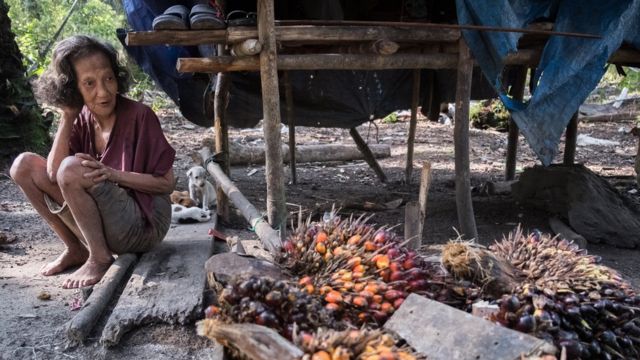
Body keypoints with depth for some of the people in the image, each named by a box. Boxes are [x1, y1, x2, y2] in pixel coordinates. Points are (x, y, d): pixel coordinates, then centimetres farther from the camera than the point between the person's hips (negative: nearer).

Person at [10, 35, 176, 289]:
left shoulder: (139, 116, -14)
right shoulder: (82, 120, 1)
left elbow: (167, 183, -12)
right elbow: (53, 174, -11)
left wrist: (112, 174, -24)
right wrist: (67, 117, -12)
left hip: (143, 225, -6)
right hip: (96, 226, 6)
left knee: (72, 168, -27)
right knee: (24, 165, -1)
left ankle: (99, 257, -10)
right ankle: (76, 249, 5)